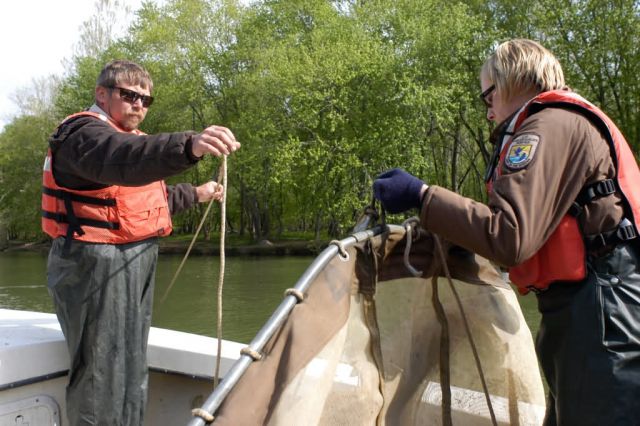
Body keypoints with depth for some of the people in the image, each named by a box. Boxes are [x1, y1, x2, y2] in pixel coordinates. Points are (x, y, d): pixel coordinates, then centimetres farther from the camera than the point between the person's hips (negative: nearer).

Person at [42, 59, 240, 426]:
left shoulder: (128, 135, 20)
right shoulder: (85, 134, -15)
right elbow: (123, 158, -40)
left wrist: (194, 195, 37)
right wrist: (189, 146, -57)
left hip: (133, 264, 10)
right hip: (96, 265, -10)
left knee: (131, 367, 19)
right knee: (101, 373, -6)